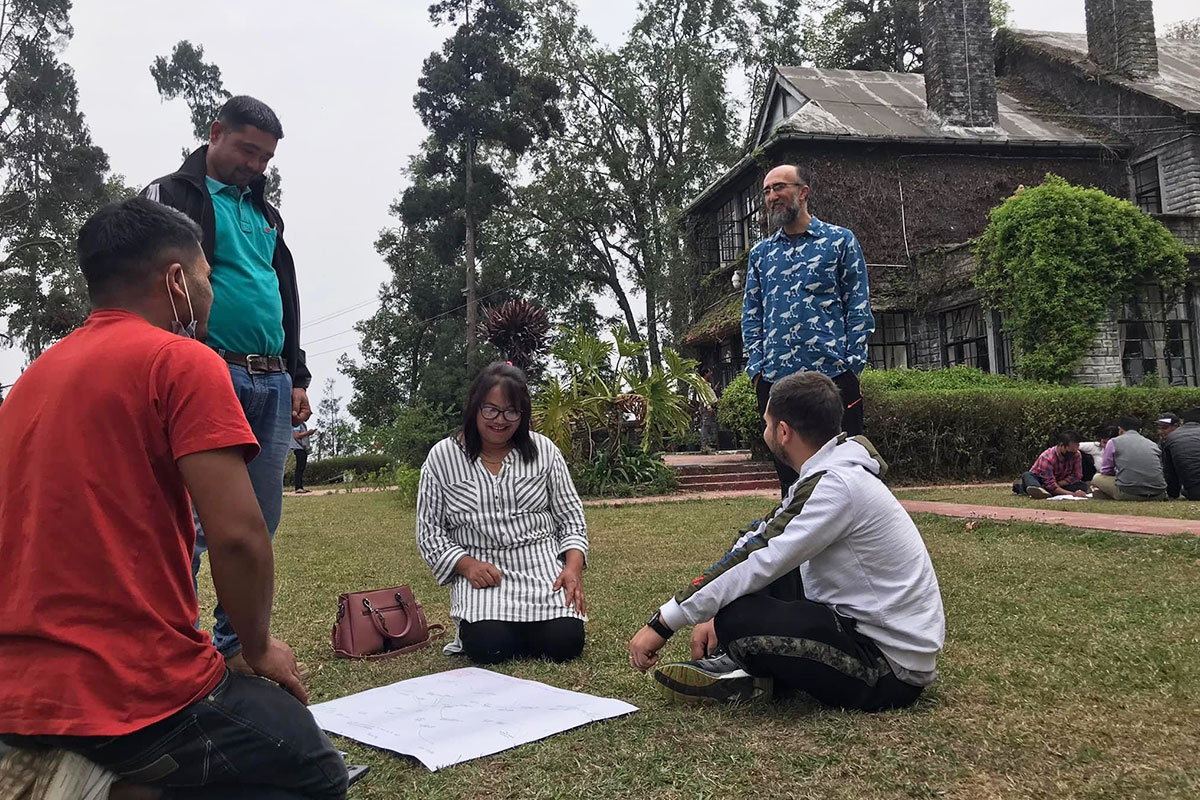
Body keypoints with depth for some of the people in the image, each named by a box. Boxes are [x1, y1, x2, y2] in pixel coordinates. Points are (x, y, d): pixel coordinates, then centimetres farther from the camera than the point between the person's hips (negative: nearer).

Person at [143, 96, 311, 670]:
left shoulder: (265, 213, 24)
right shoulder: (172, 195, 4)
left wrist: (296, 378, 19)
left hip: (272, 384, 7)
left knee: (261, 522, 9)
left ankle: (237, 642, 21)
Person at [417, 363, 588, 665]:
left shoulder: (543, 450, 5)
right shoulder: (442, 458, 1)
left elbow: (570, 514, 8)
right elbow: (429, 530, 4)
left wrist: (574, 566, -9)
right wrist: (467, 565, -13)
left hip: (544, 565, 2)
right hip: (481, 570, -1)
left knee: (564, 642, -21)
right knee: (489, 648, -26)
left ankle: (520, 626, 13)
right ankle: (474, 626, 10)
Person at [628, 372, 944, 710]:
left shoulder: (838, 486, -23)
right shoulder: (830, 474, 8)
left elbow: (762, 565, -26)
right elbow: (757, 547, 10)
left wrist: (663, 623, -20)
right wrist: (713, 613, 0)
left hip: (894, 672, -10)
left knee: (736, 621, -28)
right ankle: (741, 667, 2)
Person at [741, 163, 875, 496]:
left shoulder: (840, 240, 6)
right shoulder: (760, 253, 16)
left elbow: (858, 305, 2)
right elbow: (751, 315, 14)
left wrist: (852, 363, -7)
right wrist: (757, 367, 3)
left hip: (833, 373, -3)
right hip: (775, 379, 3)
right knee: (789, 473, 8)